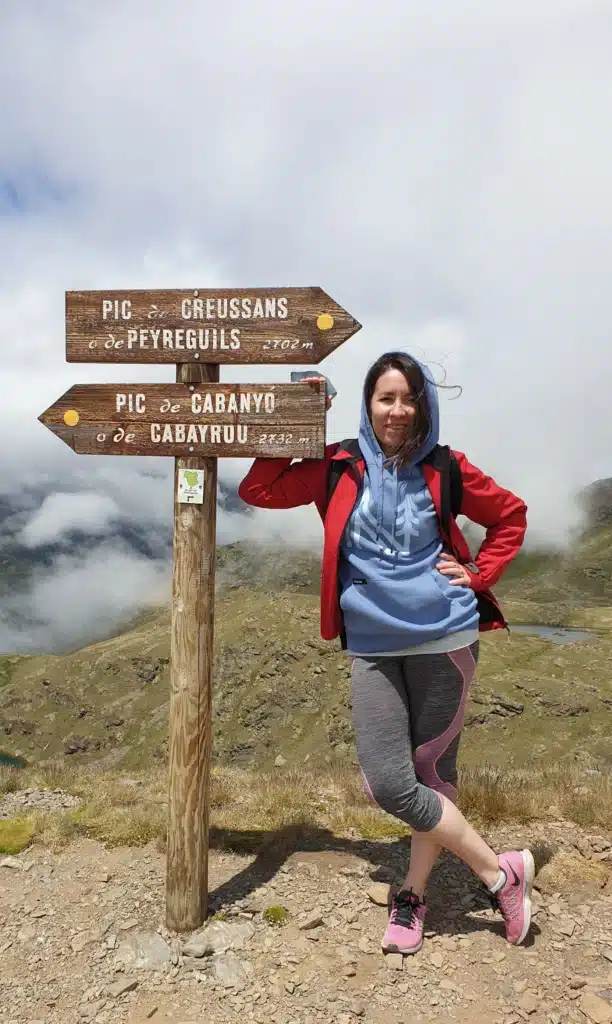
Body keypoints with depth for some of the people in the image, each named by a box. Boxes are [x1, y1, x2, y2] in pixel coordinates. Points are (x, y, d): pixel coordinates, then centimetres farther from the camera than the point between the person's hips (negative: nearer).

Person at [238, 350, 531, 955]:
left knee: (433, 772, 9)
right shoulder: (339, 469, 1)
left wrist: (477, 574, 1)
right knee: (387, 785, -5)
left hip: (445, 639, -1)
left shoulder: (444, 470, 0)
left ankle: (413, 896, 30)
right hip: (373, 648, 1)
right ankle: (500, 872, 16)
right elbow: (257, 490, 1)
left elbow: (511, 516, 13)